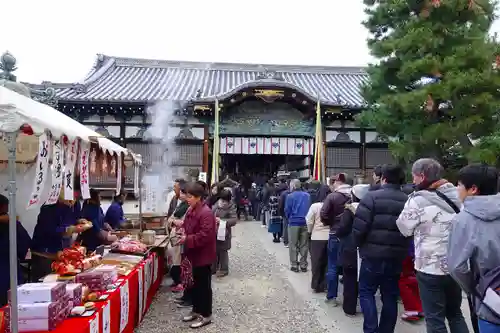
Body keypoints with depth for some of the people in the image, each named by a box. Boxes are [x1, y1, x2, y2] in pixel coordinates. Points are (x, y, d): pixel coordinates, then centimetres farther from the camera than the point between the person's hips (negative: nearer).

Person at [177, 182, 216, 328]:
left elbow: (205, 236, -27)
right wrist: (182, 234, 0)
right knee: (196, 283, 19)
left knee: (204, 285, 3)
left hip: (204, 255, -9)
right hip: (195, 253, 9)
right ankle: (196, 310, 33)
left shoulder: (206, 213, -23)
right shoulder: (191, 210, 7)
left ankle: (206, 315, 17)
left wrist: (187, 239, -25)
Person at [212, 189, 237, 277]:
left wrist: (221, 221, -26)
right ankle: (213, 268, 32)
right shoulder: (216, 204, 2)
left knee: (223, 252, 8)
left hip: (223, 233, -6)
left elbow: (234, 220, -21)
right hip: (214, 232, 6)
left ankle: (224, 269, 23)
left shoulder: (231, 208, -13)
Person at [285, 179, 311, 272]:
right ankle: (303, 265, 15)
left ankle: (294, 265, 8)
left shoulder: (290, 196, -9)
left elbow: (287, 210, -6)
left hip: (294, 223, -3)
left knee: (293, 245, 7)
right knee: (304, 245, 11)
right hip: (305, 223, 3)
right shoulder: (307, 195, 1)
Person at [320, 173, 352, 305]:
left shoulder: (332, 196, -11)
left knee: (333, 266, 8)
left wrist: (331, 224, 2)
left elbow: (323, 215, -16)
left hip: (336, 235, -3)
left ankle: (331, 296, 14)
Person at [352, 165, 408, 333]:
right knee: (390, 296, 14)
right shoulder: (407, 200, 2)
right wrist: (402, 249, 16)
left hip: (373, 254, -4)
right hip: (396, 256, 4)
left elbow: (359, 227, -14)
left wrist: (360, 245, 4)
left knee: (366, 292, 9)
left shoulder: (372, 197, -11)